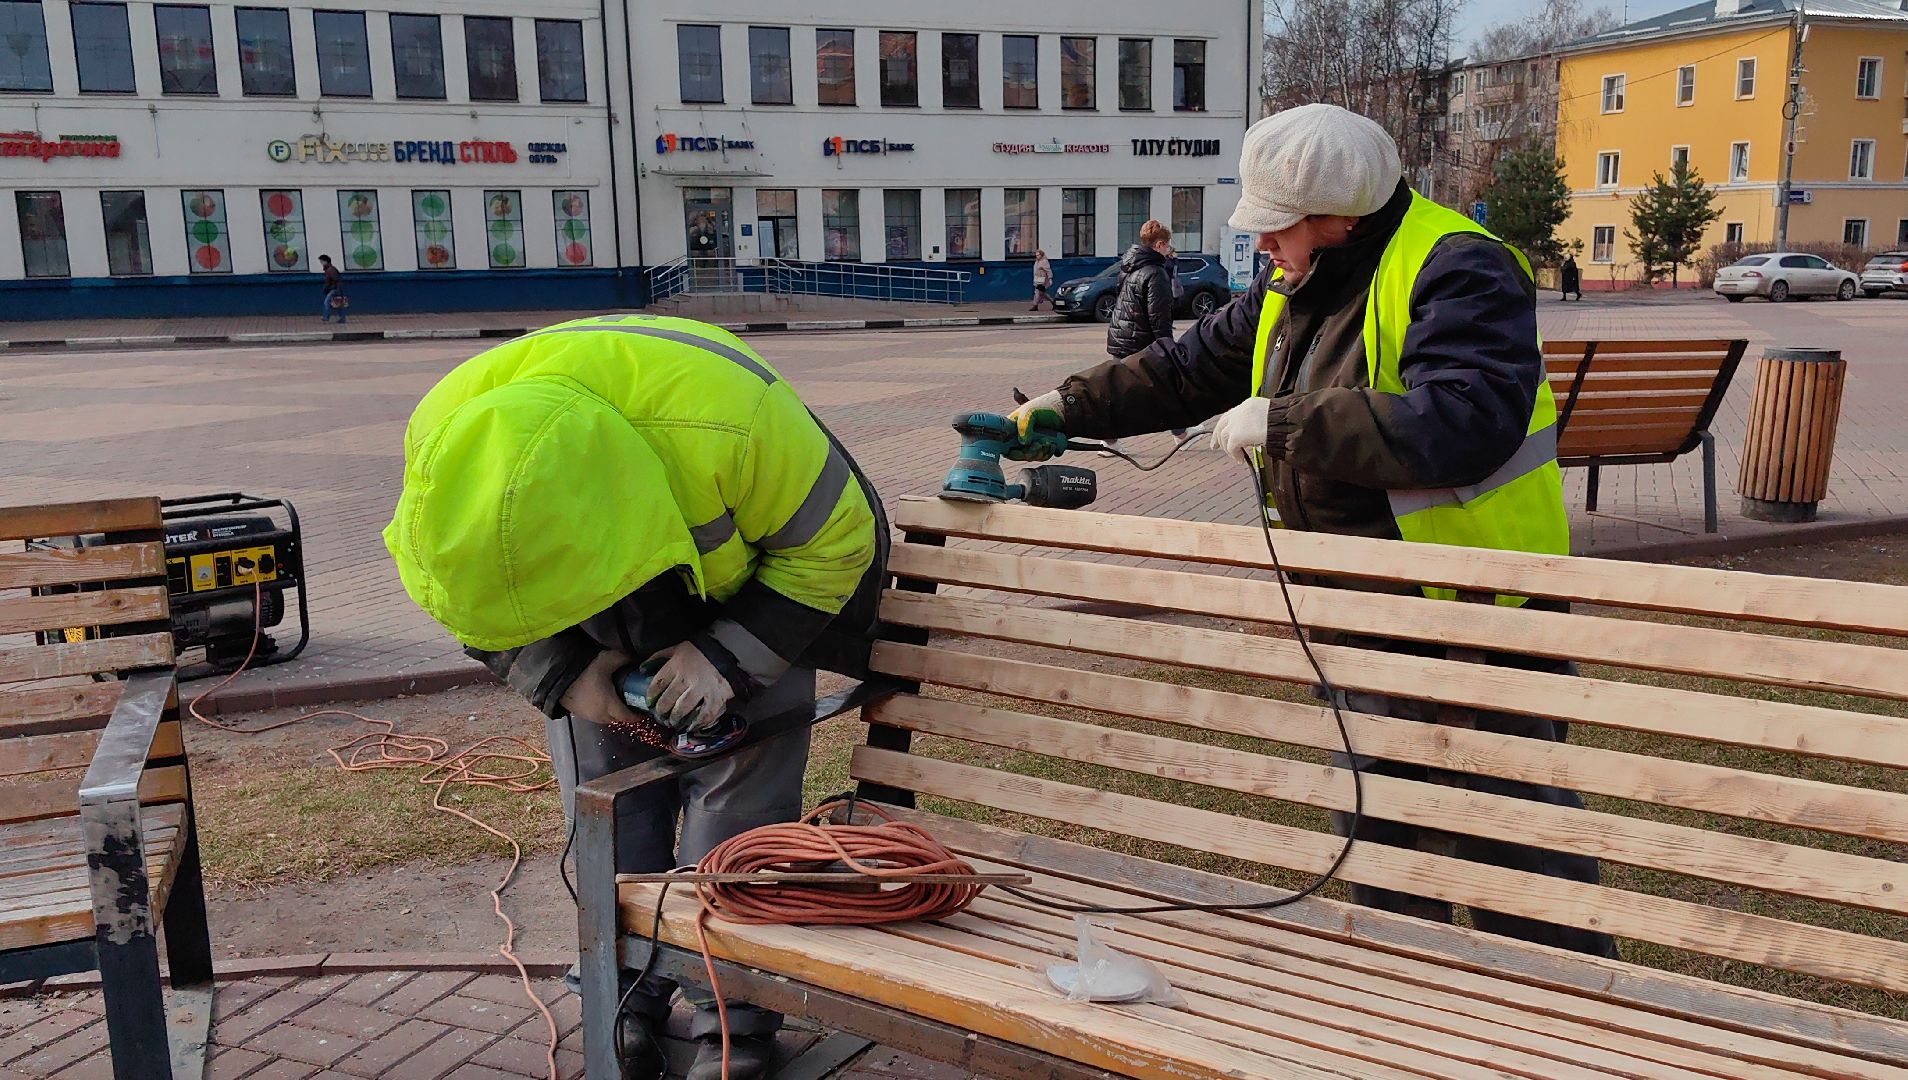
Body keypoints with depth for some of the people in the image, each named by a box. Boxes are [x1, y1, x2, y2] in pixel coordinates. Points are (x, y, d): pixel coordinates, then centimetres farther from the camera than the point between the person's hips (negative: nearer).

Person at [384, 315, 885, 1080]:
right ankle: (630, 1005, 21)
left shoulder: (727, 418, -42)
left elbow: (832, 541, -24)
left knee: (737, 802, -6)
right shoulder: (439, 444, -29)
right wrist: (563, 676, -21)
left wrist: (731, 657, -30)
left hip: (742, 604, -3)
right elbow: (470, 599, -8)